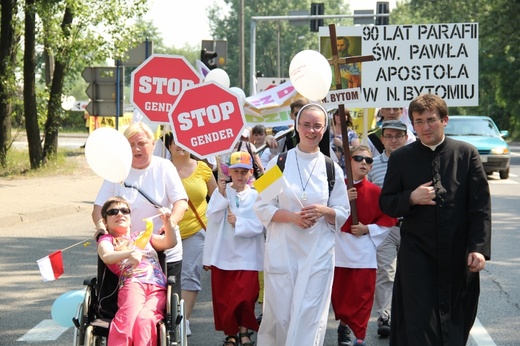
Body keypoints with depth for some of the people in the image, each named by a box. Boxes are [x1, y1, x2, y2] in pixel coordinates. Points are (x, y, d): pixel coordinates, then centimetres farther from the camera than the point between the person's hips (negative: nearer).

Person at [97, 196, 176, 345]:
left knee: (145, 319, -33)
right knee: (128, 318, -37)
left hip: (158, 289, 3)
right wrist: (130, 253, -20)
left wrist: (167, 221, 7)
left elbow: (170, 242, 25)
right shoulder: (107, 239, 24)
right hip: (133, 283, -3)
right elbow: (106, 257, 0)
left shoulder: (142, 236, 37)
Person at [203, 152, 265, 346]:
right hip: (222, 254, 2)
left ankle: (244, 330, 12)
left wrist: (238, 222, -18)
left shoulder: (255, 196, -2)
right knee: (222, 297, 7)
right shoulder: (221, 191, 2)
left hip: (246, 256, -2)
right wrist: (222, 195, -17)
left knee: (244, 297, -8)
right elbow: (213, 217, -10)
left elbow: (259, 226, -7)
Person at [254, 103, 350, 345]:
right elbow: (262, 207, 1)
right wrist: (292, 216, -15)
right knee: (279, 314, 1)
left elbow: (343, 213, 8)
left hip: (318, 251, 1)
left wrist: (324, 211, -13)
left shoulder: (332, 168, 5)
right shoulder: (279, 163, 1)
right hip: (282, 250, -1)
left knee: (310, 316, -3)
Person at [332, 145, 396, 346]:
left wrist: (368, 229, -9)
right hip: (339, 249, 1)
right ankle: (344, 324, 33)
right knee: (339, 293, 9)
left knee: (362, 297, -1)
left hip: (363, 252, -1)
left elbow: (389, 219, 2)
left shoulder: (375, 192, -3)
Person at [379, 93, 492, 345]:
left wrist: (479, 248, -9)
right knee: (419, 322, -5)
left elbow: (481, 206, 0)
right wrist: (411, 198, -14)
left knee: (455, 320, 12)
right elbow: (385, 203, 7)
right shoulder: (400, 158, 3)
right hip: (417, 255, 0)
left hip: (458, 255, 1)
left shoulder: (467, 153, 1)